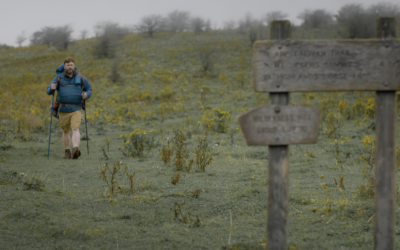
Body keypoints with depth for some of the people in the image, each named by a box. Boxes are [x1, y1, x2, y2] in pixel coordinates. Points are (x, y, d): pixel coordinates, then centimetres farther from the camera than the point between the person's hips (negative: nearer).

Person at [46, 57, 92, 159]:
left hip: (76, 109, -2)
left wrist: (86, 95, -11)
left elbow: (89, 89, 13)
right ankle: (67, 152, 25)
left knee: (75, 129, -19)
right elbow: (49, 91, 2)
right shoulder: (59, 78, 3)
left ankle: (75, 150, -34)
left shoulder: (80, 77, 3)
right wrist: (52, 88, -23)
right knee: (66, 131, 11)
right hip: (63, 109, 2)